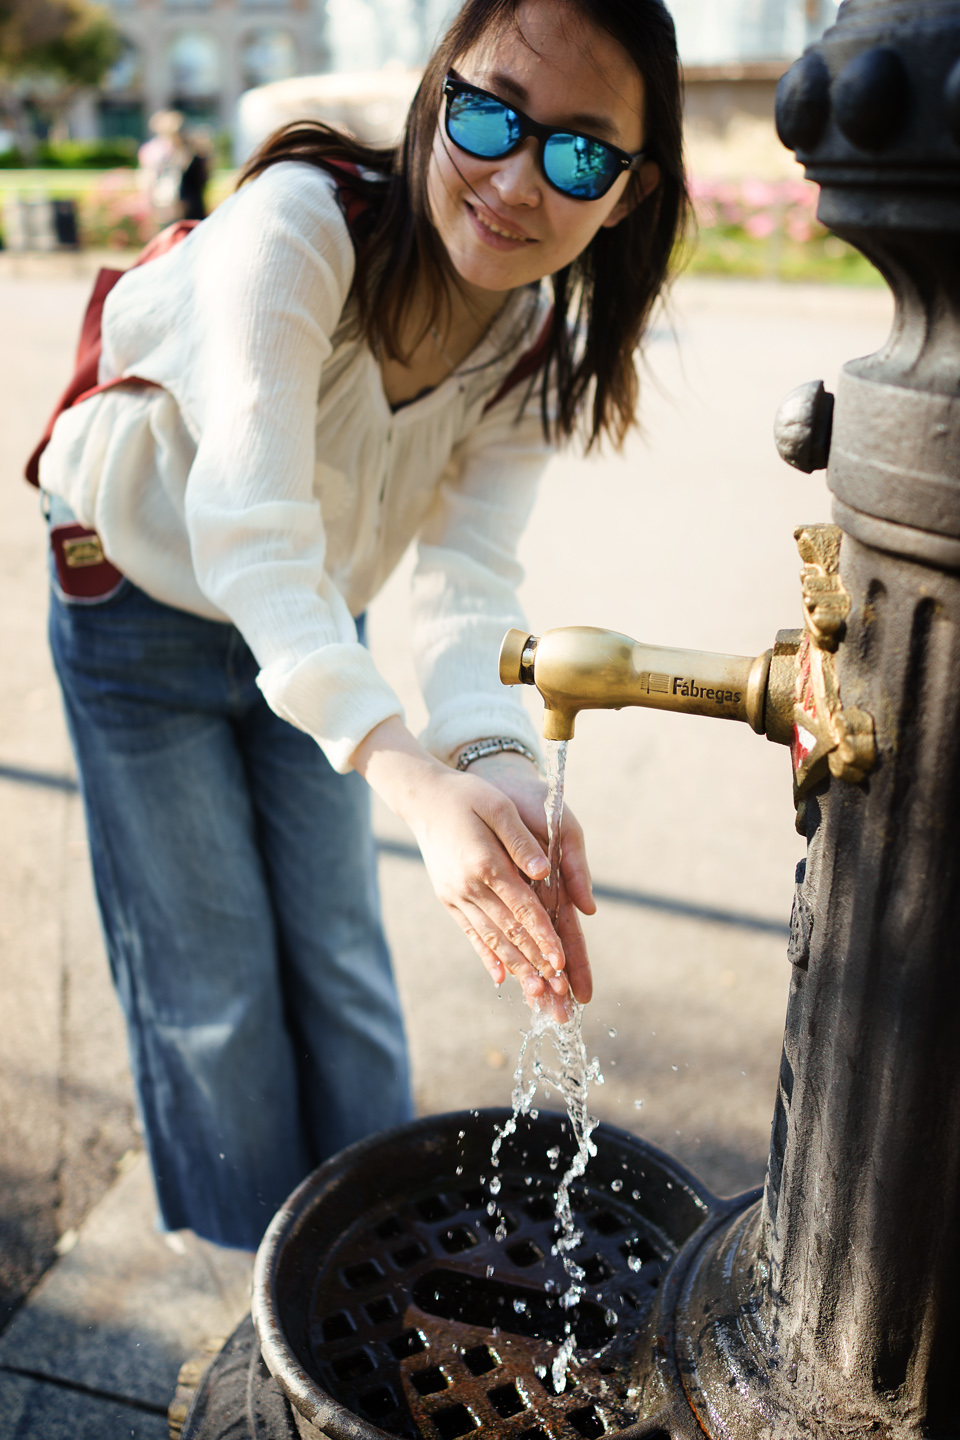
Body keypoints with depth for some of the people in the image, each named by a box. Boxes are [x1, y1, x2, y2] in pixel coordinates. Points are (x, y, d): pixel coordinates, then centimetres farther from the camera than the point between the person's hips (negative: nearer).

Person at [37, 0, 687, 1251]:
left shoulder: (543, 344, -15)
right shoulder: (300, 221, -33)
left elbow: (469, 571, -26)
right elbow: (247, 527, -45)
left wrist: (502, 759, -47)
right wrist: (415, 778, -58)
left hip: (314, 623, 4)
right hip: (143, 600, -4)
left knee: (339, 956, 12)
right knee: (213, 983, 6)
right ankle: (264, 1281, 32)